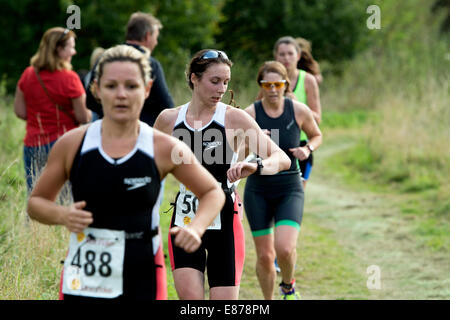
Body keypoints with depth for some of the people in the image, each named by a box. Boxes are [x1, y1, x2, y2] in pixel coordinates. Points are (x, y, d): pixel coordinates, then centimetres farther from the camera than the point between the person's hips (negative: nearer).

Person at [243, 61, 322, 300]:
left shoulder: (299, 110, -4)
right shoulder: (249, 114, -8)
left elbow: (316, 135, 14)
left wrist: (307, 149, -7)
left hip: (290, 188, 0)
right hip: (258, 190, 0)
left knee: (285, 248, -19)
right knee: (264, 256, 3)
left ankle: (288, 285, 13)